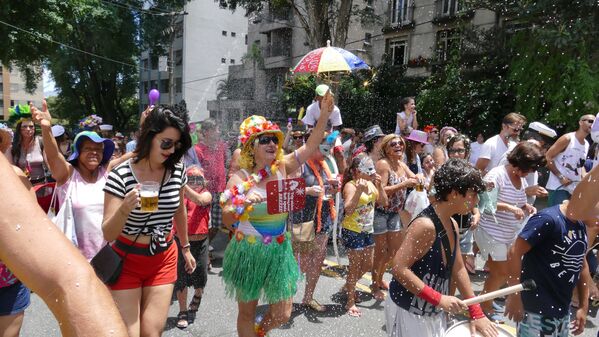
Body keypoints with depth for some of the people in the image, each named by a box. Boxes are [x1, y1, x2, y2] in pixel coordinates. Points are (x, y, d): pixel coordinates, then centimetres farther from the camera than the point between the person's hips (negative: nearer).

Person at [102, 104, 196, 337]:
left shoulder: (177, 171, -6)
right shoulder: (120, 175, -17)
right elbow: (108, 234, -17)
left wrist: (185, 248, 21)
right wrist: (125, 208, -37)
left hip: (163, 260, 3)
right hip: (127, 260, -2)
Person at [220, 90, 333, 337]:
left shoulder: (282, 168, -3)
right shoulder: (240, 179, -14)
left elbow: (311, 146, -6)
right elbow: (227, 221, -18)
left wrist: (325, 115, -16)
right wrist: (242, 204, -37)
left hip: (279, 251, 4)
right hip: (249, 252, -3)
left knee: (282, 314, 11)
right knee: (247, 313, 14)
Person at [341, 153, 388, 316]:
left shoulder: (370, 184, 3)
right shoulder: (350, 185, -19)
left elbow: (384, 202, 2)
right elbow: (348, 210, -31)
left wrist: (379, 185, -10)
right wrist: (359, 191, -39)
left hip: (367, 230, 8)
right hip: (352, 231, -8)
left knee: (367, 265, 18)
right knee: (355, 266, 1)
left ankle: (348, 286, 41)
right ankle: (350, 302, 17)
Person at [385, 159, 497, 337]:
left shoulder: (452, 225, 2)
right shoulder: (426, 225, -26)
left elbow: (458, 269, 9)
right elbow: (399, 269, -27)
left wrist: (476, 312, 8)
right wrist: (438, 298, -24)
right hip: (409, 313, -8)